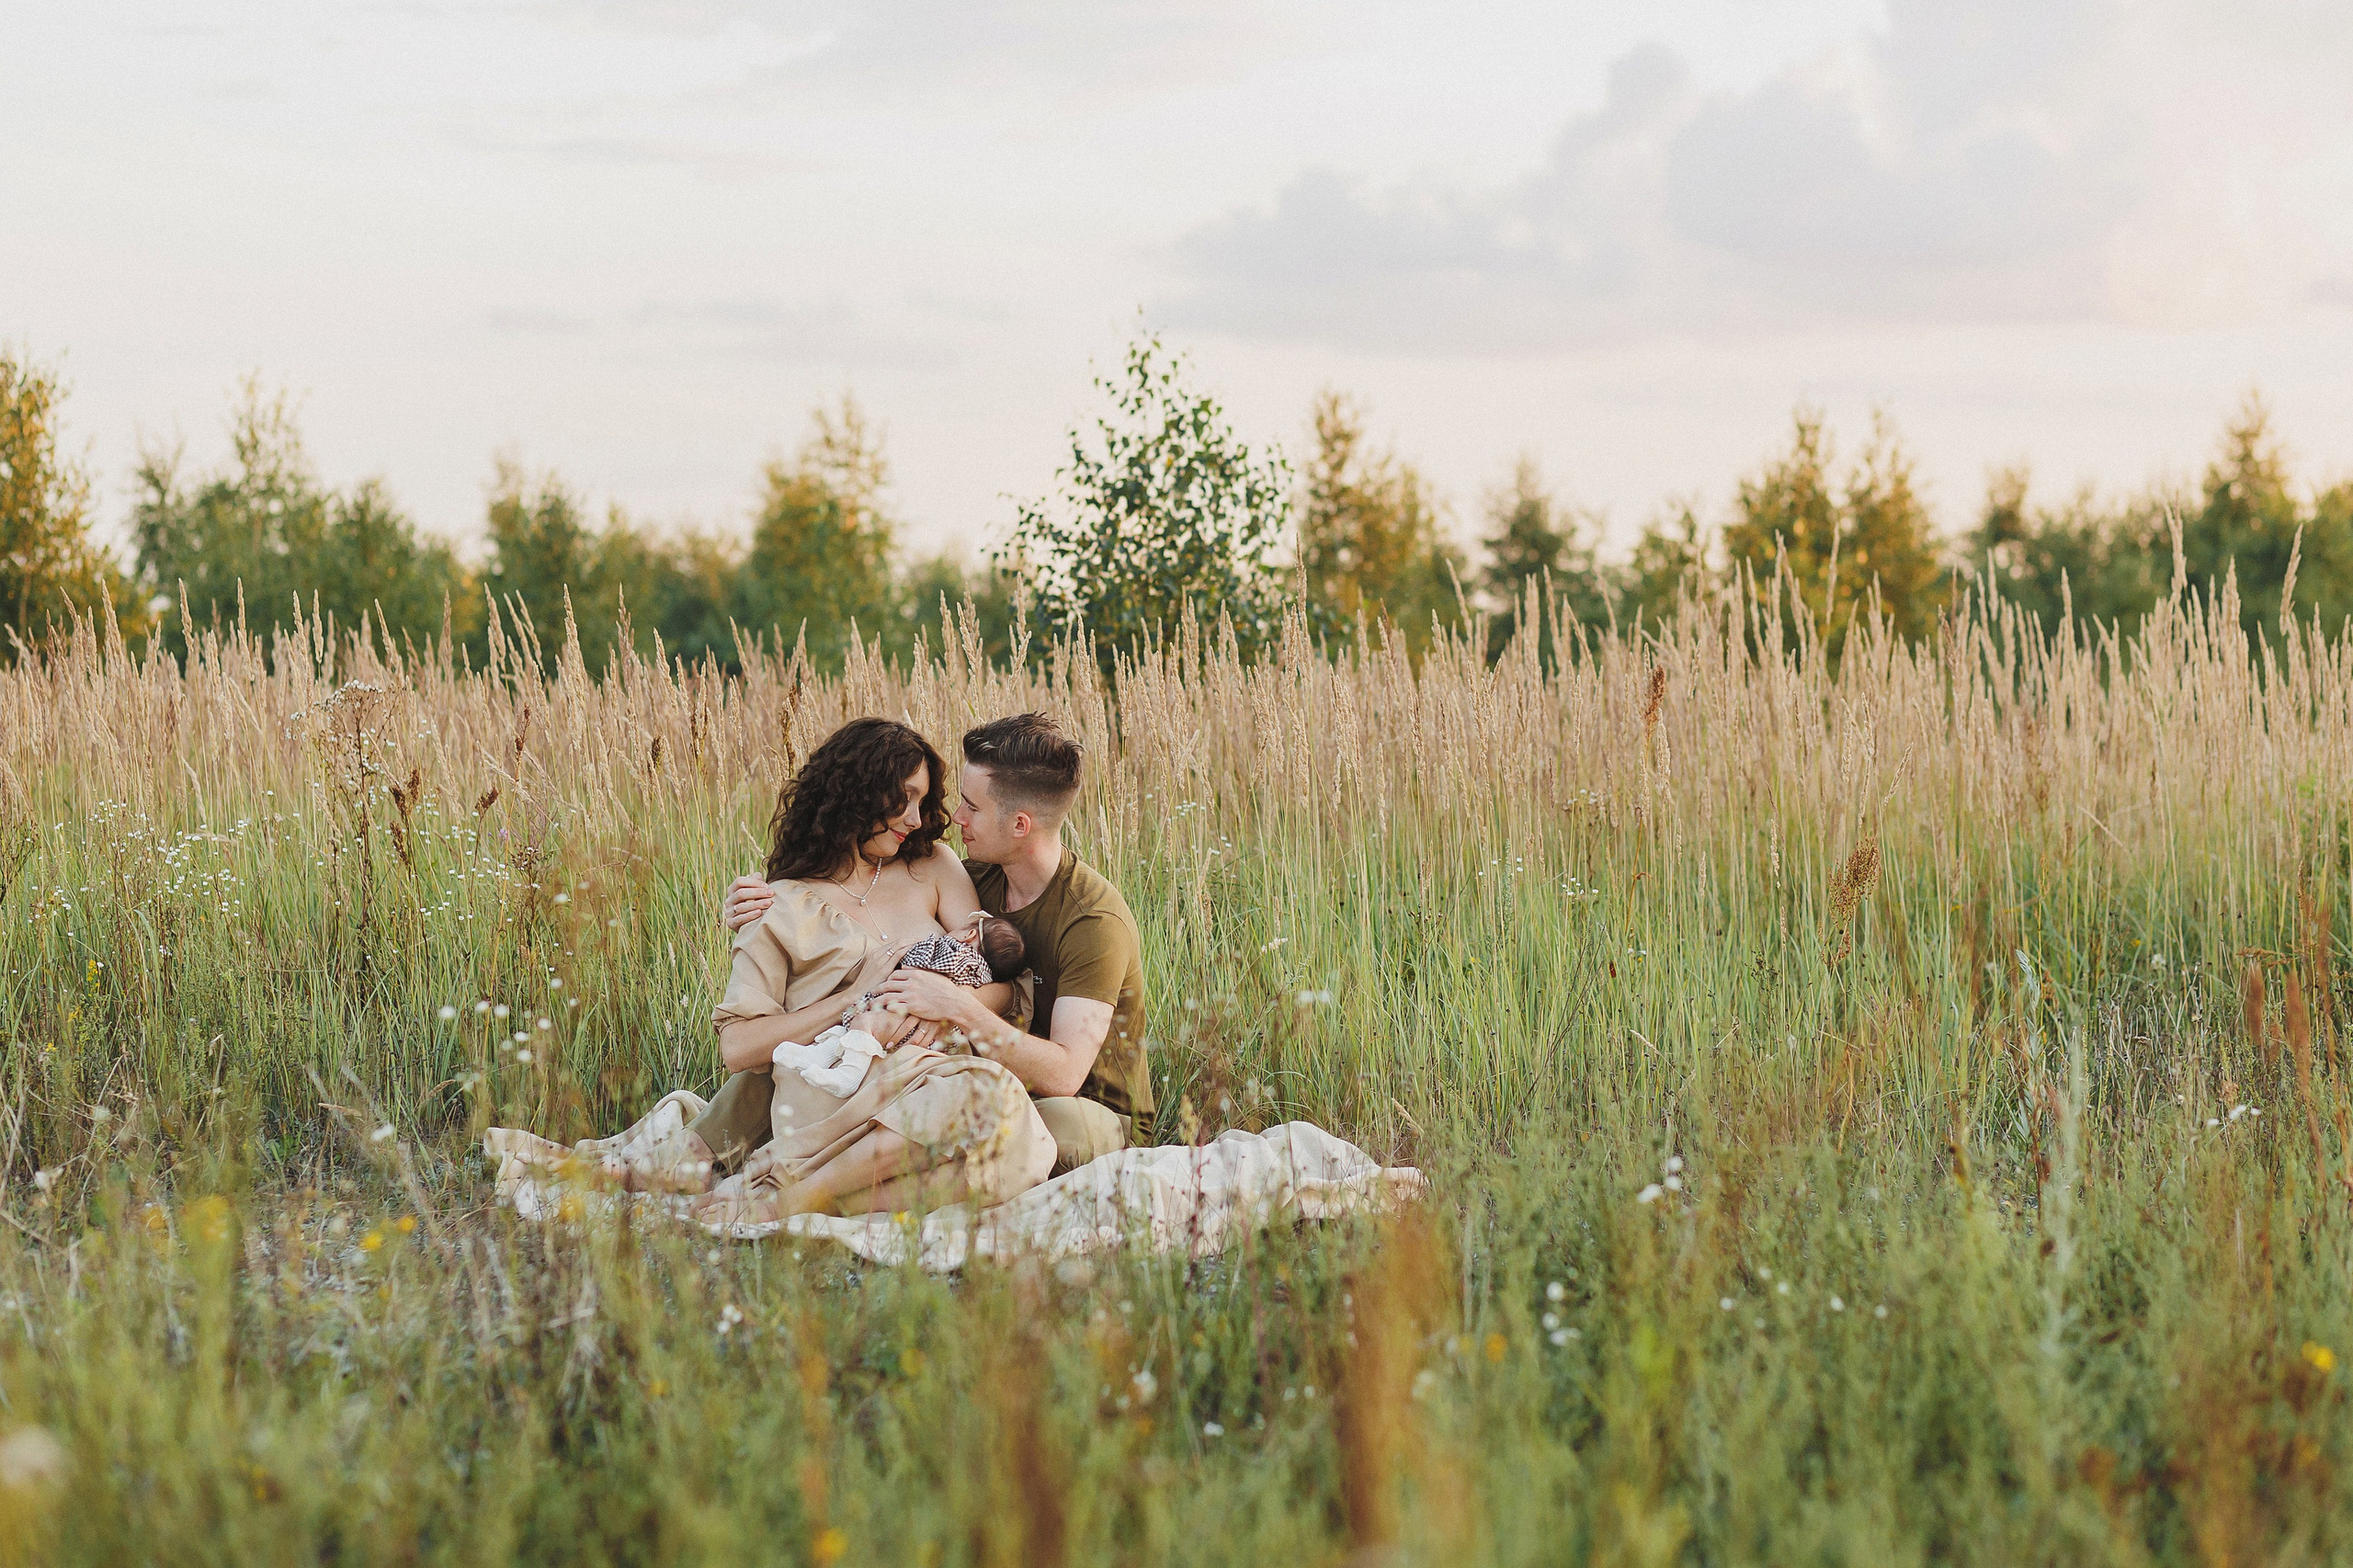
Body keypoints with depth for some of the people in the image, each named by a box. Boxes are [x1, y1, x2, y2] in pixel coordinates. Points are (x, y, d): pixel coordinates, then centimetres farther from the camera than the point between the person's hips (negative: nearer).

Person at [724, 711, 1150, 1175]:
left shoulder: (1095, 920, -23)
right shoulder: (980, 880, -1)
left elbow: (1064, 1075, -31)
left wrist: (959, 1009, -40)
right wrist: (771, 904, -7)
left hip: (1097, 1113, -5)